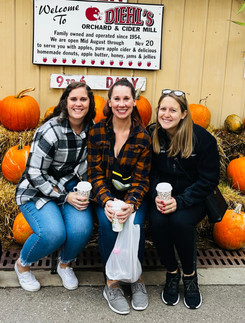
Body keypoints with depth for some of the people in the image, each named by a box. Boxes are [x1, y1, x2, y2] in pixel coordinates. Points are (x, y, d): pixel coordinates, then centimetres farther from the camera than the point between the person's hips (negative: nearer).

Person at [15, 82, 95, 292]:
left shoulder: (92, 128, -3)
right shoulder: (51, 131, -20)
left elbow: (90, 164, 11)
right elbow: (34, 174, -17)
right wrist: (64, 197, -21)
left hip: (72, 187, 4)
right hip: (37, 190, -4)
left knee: (82, 228, -25)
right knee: (53, 233, -29)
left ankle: (65, 264, 10)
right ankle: (23, 264, 6)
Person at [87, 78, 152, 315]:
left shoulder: (142, 137, -7)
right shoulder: (97, 131, -5)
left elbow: (141, 178, -7)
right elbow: (95, 173, -6)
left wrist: (131, 204, -26)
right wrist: (106, 201, -24)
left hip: (132, 194, 0)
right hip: (105, 192, 0)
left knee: (135, 222, -29)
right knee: (107, 222, -29)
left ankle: (136, 279, -3)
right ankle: (112, 284, -11)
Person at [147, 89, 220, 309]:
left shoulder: (202, 138, -13)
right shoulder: (151, 135, -4)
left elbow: (209, 180, -12)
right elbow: (151, 172, 2)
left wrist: (180, 201, -23)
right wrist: (156, 196, -18)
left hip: (194, 198, -2)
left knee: (180, 221, -31)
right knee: (157, 221, -28)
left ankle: (190, 275, -3)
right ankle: (172, 272, 0)